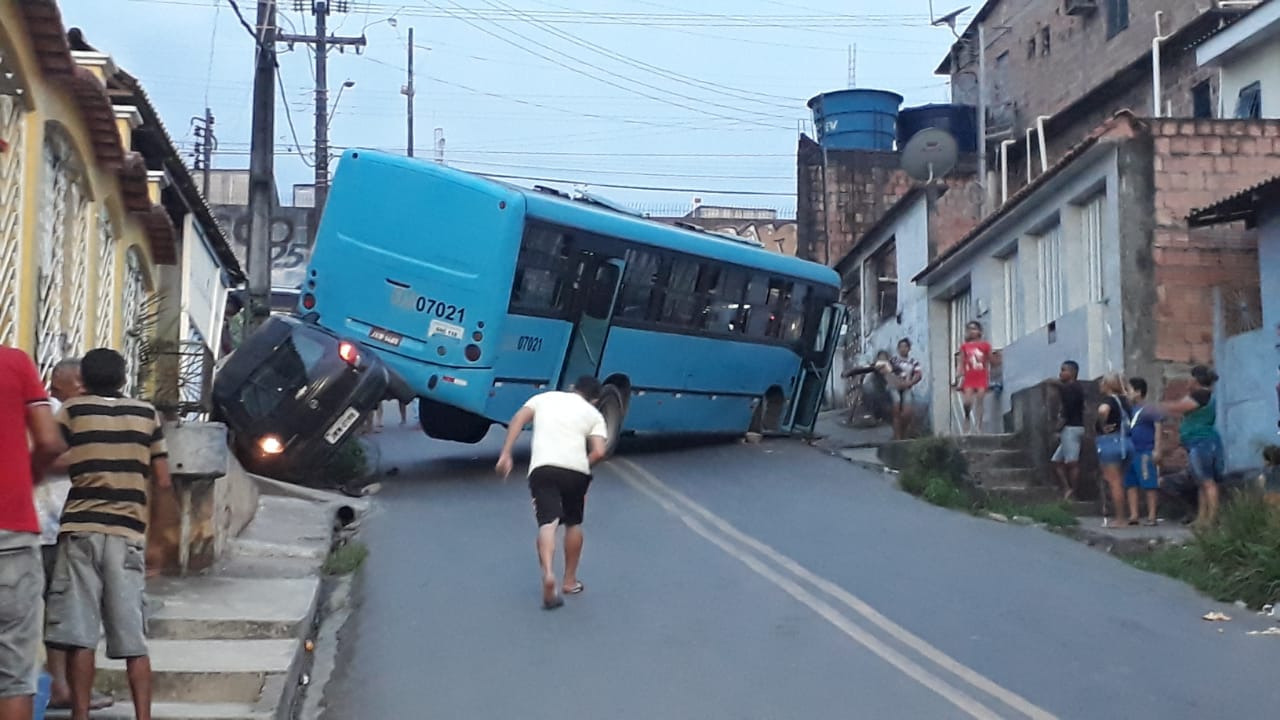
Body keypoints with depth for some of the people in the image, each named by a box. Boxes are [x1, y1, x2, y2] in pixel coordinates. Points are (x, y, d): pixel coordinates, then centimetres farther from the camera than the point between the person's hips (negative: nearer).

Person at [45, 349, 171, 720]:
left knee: (79, 635, -1)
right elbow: (163, 481, 10)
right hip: (128, 532, 2)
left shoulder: (73, 410, 5)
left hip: (82, 528, -2)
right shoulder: (146, 413, 10)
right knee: (133, 638, 2)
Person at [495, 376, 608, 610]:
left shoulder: (544, 398, 24)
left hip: (542, 467, 0)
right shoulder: (594, 414, 19)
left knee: (547, 523, -9)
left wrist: (506, 454, 5)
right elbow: (599, 452, 2)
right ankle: (570, 580, 30)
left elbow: (518, 420, 7)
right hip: (576, 469, 0)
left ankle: (548, 572, -35)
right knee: (573, 523, 22)